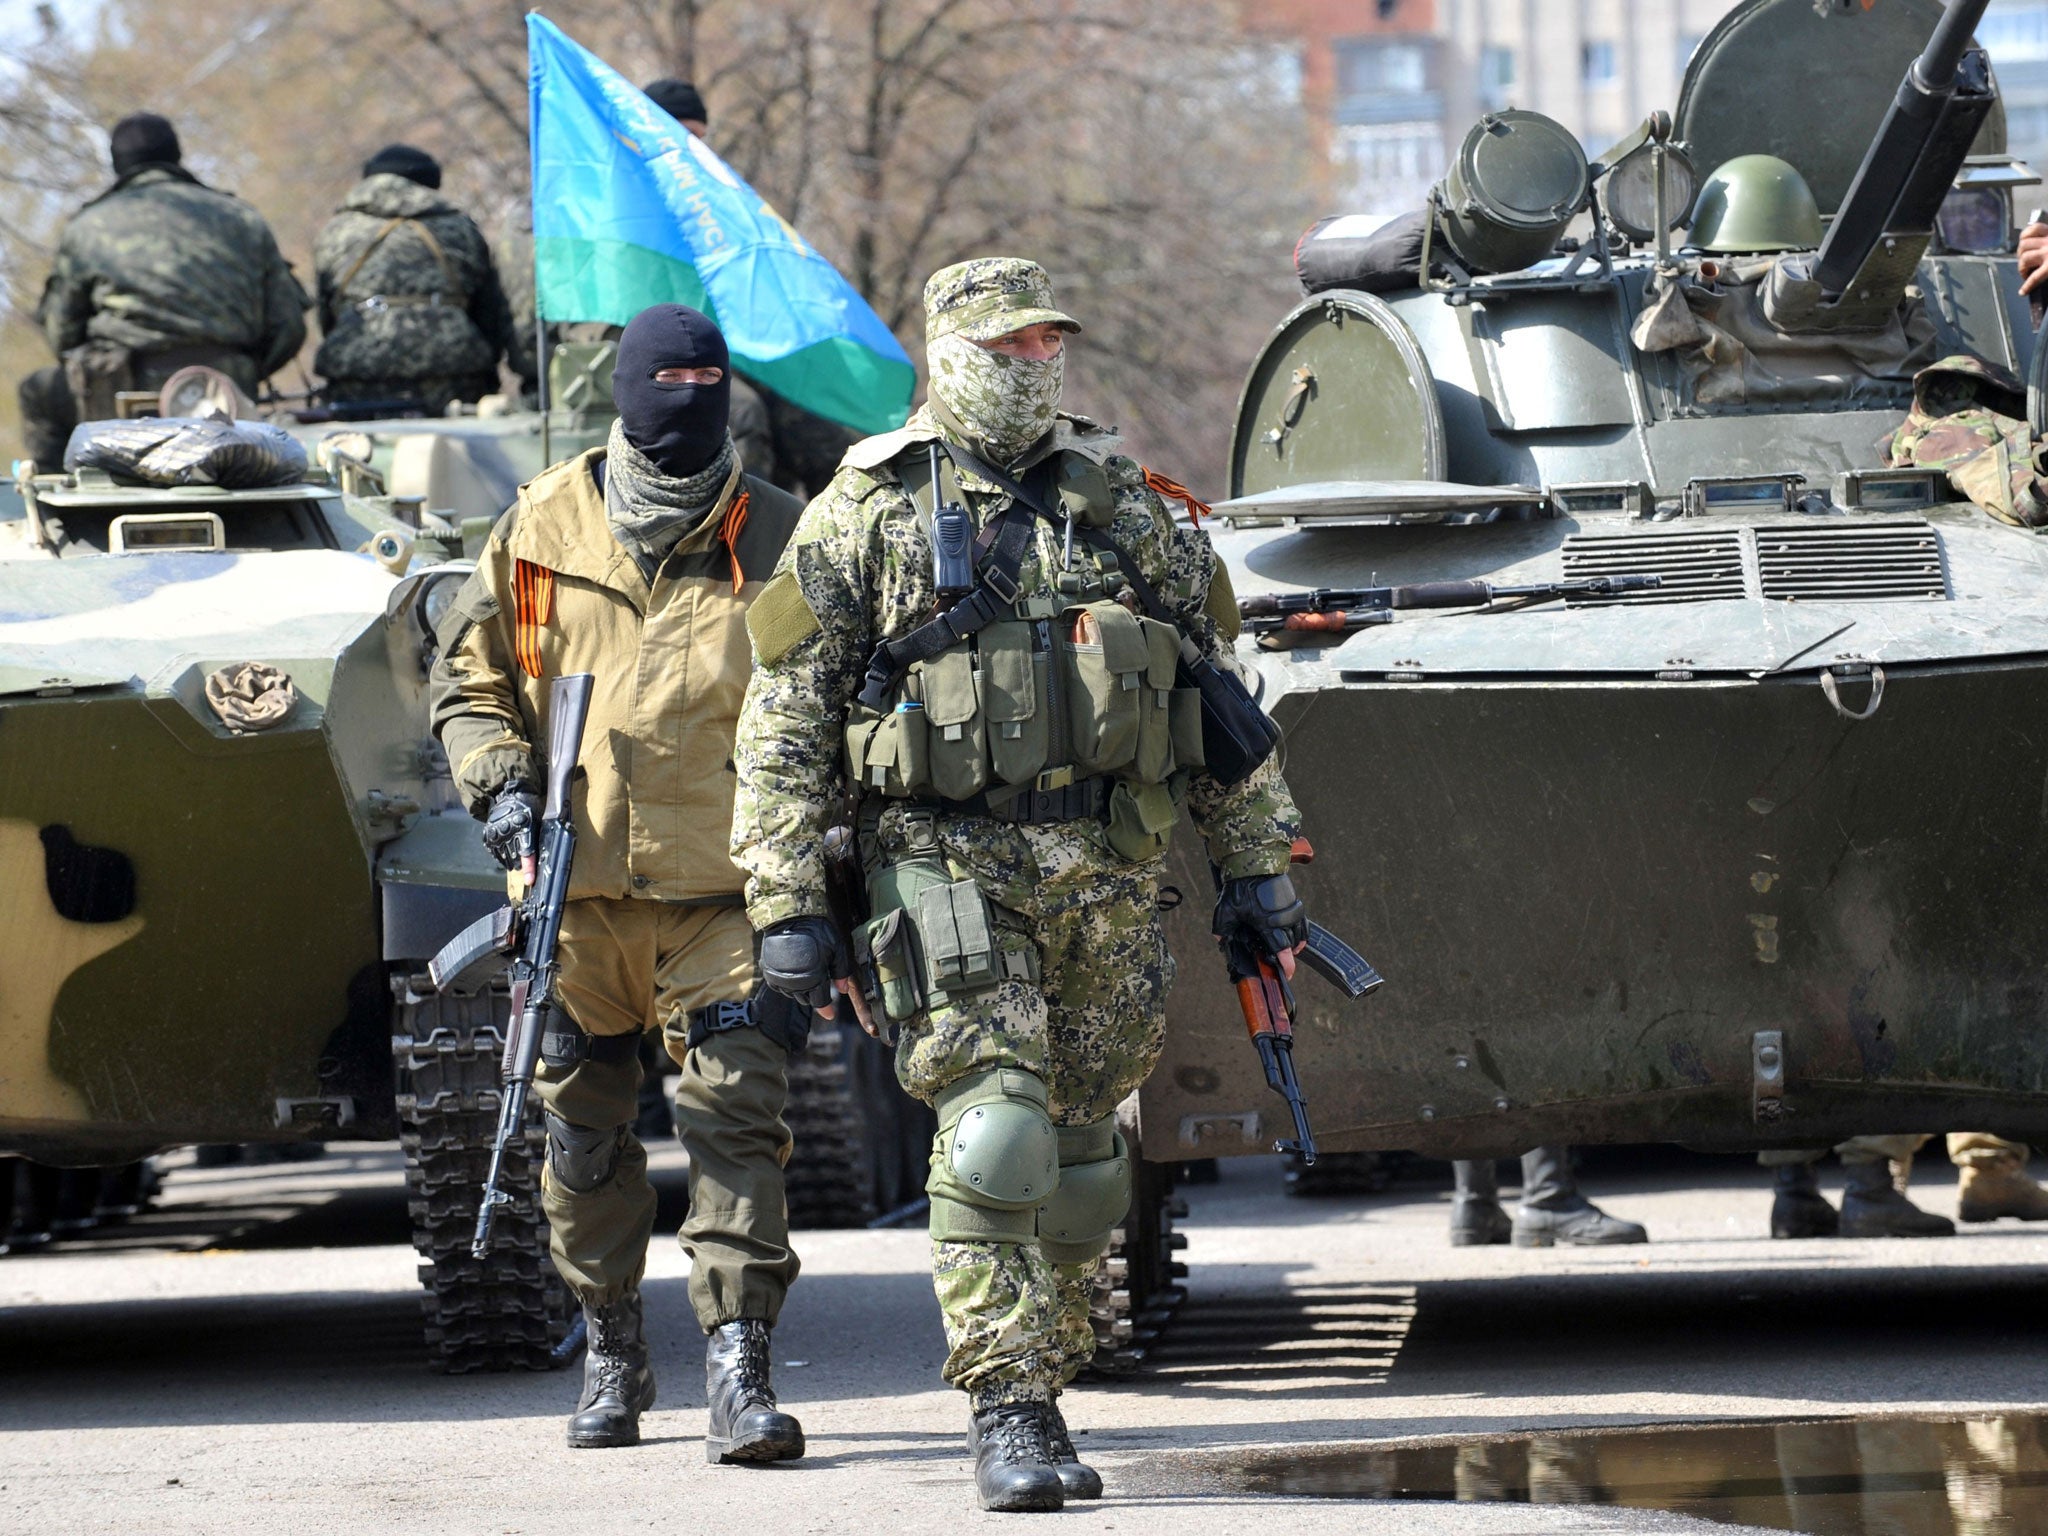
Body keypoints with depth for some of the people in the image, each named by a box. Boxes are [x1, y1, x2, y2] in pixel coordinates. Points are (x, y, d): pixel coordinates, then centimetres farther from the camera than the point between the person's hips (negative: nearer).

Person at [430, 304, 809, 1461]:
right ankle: (613, 1355, 24)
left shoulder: (777, 539, 4)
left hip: (722, 888, -2)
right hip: (577, 889, 2)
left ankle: (741, 1368, -14)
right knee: (584, 1129, 9)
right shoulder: (543, 529, 6)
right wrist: (499, 783, -2)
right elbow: (469, 677, 15)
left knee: (739, 1116, -12)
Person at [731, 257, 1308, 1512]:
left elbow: (1218, 700, 15)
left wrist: (1259, 865, 10)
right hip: (951, 866, -4)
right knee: (995, 1132, -15)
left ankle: (1041, 1393, 20)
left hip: (1111, 877, 4)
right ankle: (1007, 1415, -11)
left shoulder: (1122, 503, 12)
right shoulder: (865, 516, 1)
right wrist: (789, 904, -6)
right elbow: (784, 725, 0)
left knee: (1080, 1156, 7)